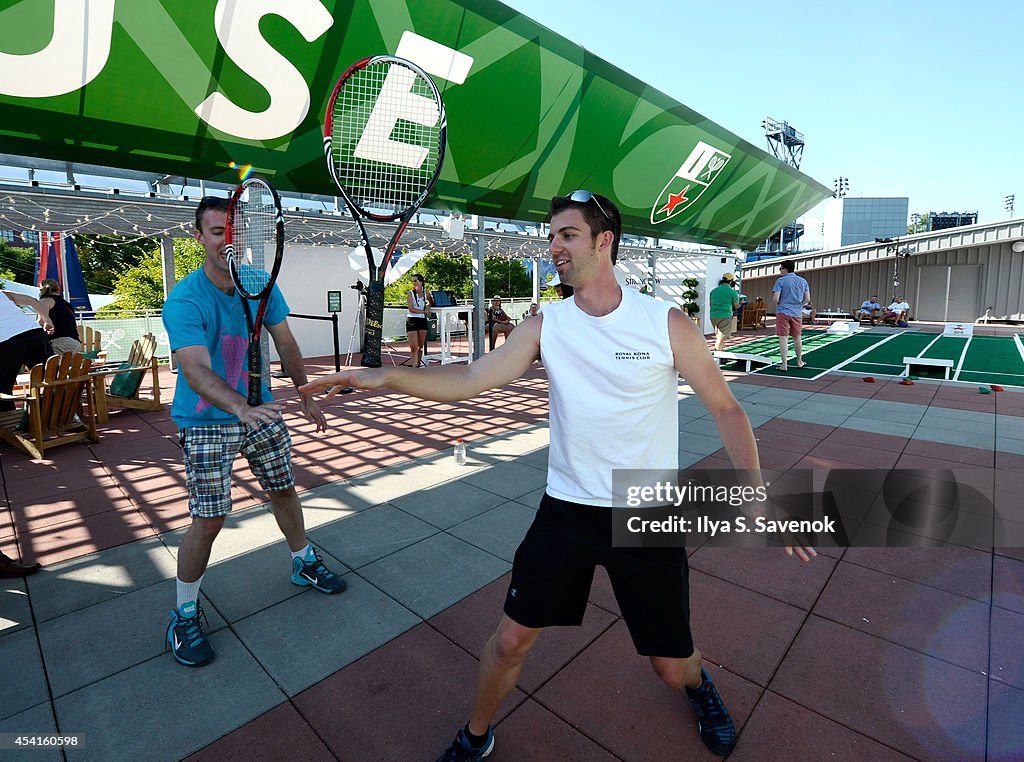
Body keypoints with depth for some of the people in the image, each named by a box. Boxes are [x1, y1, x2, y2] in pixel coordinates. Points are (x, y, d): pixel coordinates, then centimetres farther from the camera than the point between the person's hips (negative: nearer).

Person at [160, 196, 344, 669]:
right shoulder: (184, 302, -21)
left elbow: (286, 345, 6)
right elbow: (195, 370, -34)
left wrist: (306, 396, 8)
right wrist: (242, 408, -51)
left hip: (260, 411, 5)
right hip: (206, 423, -5)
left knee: (284, 490, 15)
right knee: (208, 520, -5)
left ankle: (304, 563, 39)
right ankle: (184, 613, 20)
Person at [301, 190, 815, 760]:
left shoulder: (667, 324, -9)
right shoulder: (545, 326, -3)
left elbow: (725, 408, -2)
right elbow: (470, 380, -11)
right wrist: (386, 376, -24)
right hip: (566, 510, 2)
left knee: (672, 666, 13)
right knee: (511, 640, 6)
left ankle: (699, 686, 53)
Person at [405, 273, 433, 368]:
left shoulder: (426, 292, 6)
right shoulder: (411, 293, -4)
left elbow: (431, 302, 22)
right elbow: (411, 309, -12)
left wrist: (428, 305, -1)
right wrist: (423, 311, -21)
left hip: (422, 320, 4)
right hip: (412, 320, -4)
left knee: (421, 346, 10)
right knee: (414, 347, -10)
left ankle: (418, 365, 22)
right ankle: (414, 367, -8)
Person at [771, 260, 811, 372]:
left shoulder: (781, 281, -7)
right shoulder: (803, 281, 8)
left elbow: (775, 299, -14)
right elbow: (807, 299, 4)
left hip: (783, 312, -4)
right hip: (797, 313, 5)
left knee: (783, 338, -2)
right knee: (797, 338, 17)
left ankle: (784, 365, -3)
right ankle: (799, 362, 29)